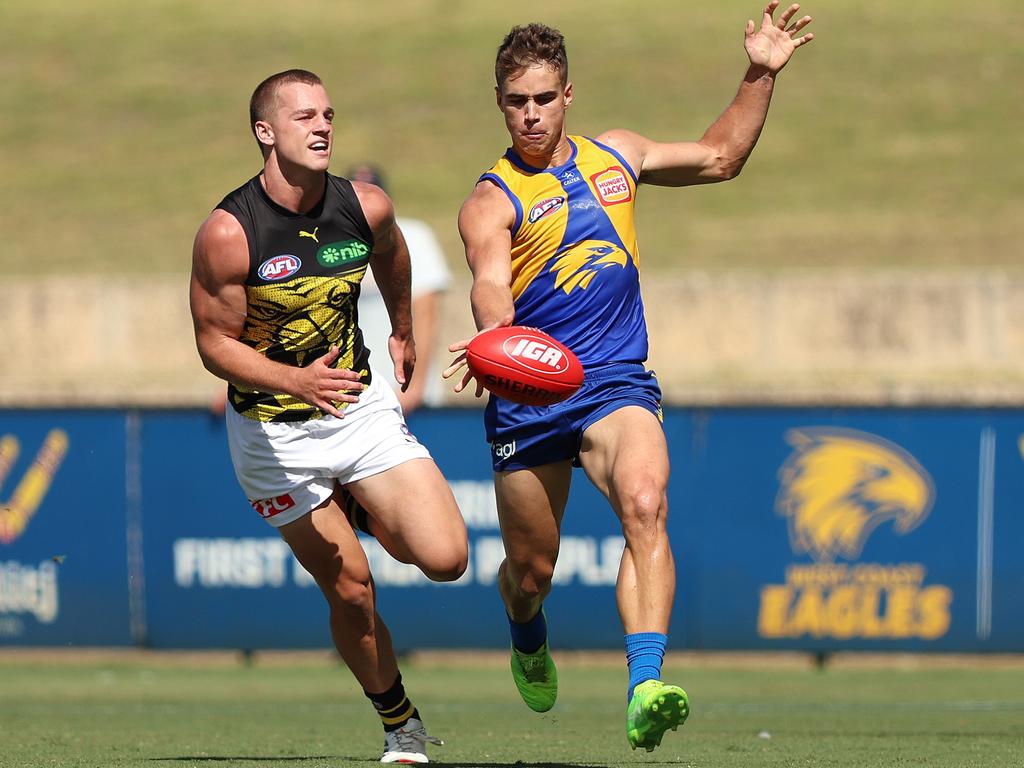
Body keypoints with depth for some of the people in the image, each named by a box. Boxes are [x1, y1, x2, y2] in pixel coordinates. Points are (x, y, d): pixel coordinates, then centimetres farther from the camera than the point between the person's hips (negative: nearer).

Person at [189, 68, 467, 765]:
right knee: (351, 590, -3)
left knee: (446, 557, -11)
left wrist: (404, 333, 32)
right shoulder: (228, 232, -20)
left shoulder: (367, 208, -8)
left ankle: (364, 513, 22)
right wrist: (297, 381, -29)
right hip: (274, 432, -3)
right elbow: (216, 343, -13)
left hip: (362, 407, 3)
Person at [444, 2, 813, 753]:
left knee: (645, 504, -29)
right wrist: (491, 339, -46)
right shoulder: (492, 201, -5)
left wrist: (760, 77, 17)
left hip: (617, 383, 2)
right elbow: (491, 287, -24)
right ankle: (529, 641, 48)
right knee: (532, 569, 8)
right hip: (528, 395, -1)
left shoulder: (613, 156, 11)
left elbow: (719, 157, 28)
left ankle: (645, 692, -40)